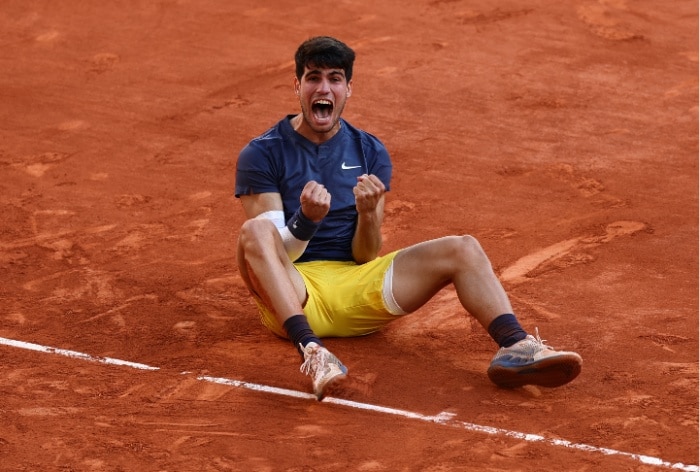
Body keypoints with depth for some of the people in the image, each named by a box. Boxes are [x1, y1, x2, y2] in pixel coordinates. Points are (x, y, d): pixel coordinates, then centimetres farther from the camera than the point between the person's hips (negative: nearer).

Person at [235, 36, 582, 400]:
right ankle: (310, 350, -52)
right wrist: (306, 218, -30)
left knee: (463, 250, -13)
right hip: (291, 296, -4)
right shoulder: (262, 154, -1)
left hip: (355, 288, 4)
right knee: (254, 231, -35)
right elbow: (268, 249, -9)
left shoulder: (370, 152, 9)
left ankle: (514, 346, -35)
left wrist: (368, 213, -17)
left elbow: (366, 257, 5)